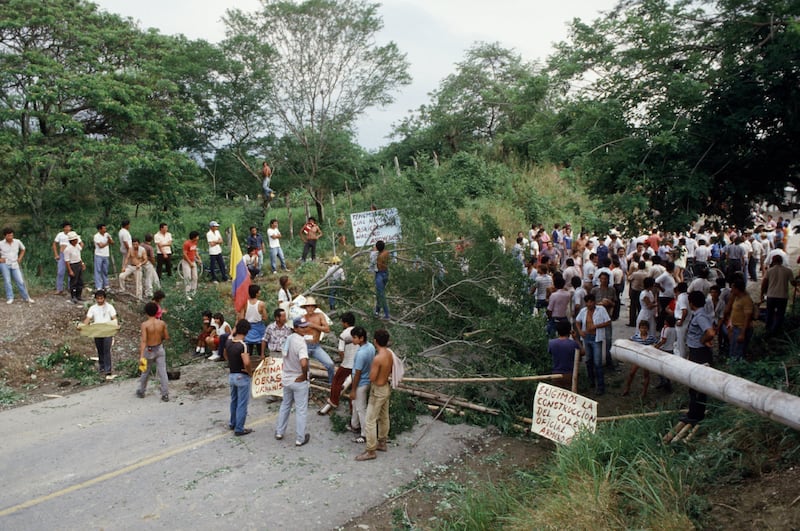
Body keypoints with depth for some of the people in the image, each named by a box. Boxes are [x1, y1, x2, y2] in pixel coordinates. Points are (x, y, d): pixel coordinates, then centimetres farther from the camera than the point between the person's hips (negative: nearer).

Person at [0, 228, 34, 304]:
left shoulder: (17, 242, 0)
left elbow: (23, 249, 20)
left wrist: (20, 258, 9)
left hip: (14, 265, 2)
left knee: (20, 281, -3)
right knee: (7, 281, -10)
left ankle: (26, 298, 6)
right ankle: (10, 298, -7)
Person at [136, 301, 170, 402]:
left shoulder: (145, 324, -17)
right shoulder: (162, 323, -8)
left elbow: (143, 341, -23)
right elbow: (167, 337, -1)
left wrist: (141, 355, -25)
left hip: (149, 350, -2)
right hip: (159, 349, 2)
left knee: (145, 372, 17)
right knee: (162, 372, 3)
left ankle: (141, 391, 35)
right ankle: (165, 394, 1)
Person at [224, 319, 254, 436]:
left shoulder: (228, 342, -3)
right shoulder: (242, 345, -25)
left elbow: (225, 354, 17)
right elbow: (247, 363, -34)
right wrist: (250, 372, -16)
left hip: (231, 375, 7)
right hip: (242, 377, -7)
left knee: (234, 400, 24)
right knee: (242, 404, 4)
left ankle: (233, 423, 38)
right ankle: (239, 429, 11)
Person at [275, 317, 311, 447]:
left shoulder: (289, 338, -1)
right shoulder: (301, 343, -26)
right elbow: (304, 363, -40)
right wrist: (304, 375, -22)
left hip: (286, 379, 7)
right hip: (299, 381, -7)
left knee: (285, 405, 24)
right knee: (301, 410, 6)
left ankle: (279, 432, 36)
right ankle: (300, 439, 16)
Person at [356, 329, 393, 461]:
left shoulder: (377, 358, -30)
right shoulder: (390, 354, -3)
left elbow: (372, 378, -24)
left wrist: (371, 368, -7)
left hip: (378, 391, -9)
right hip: (386, 388, 9)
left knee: (370, 421, 1)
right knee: (384, 417, 21)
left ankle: (370, 451, 9)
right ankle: (382, 443, 37)